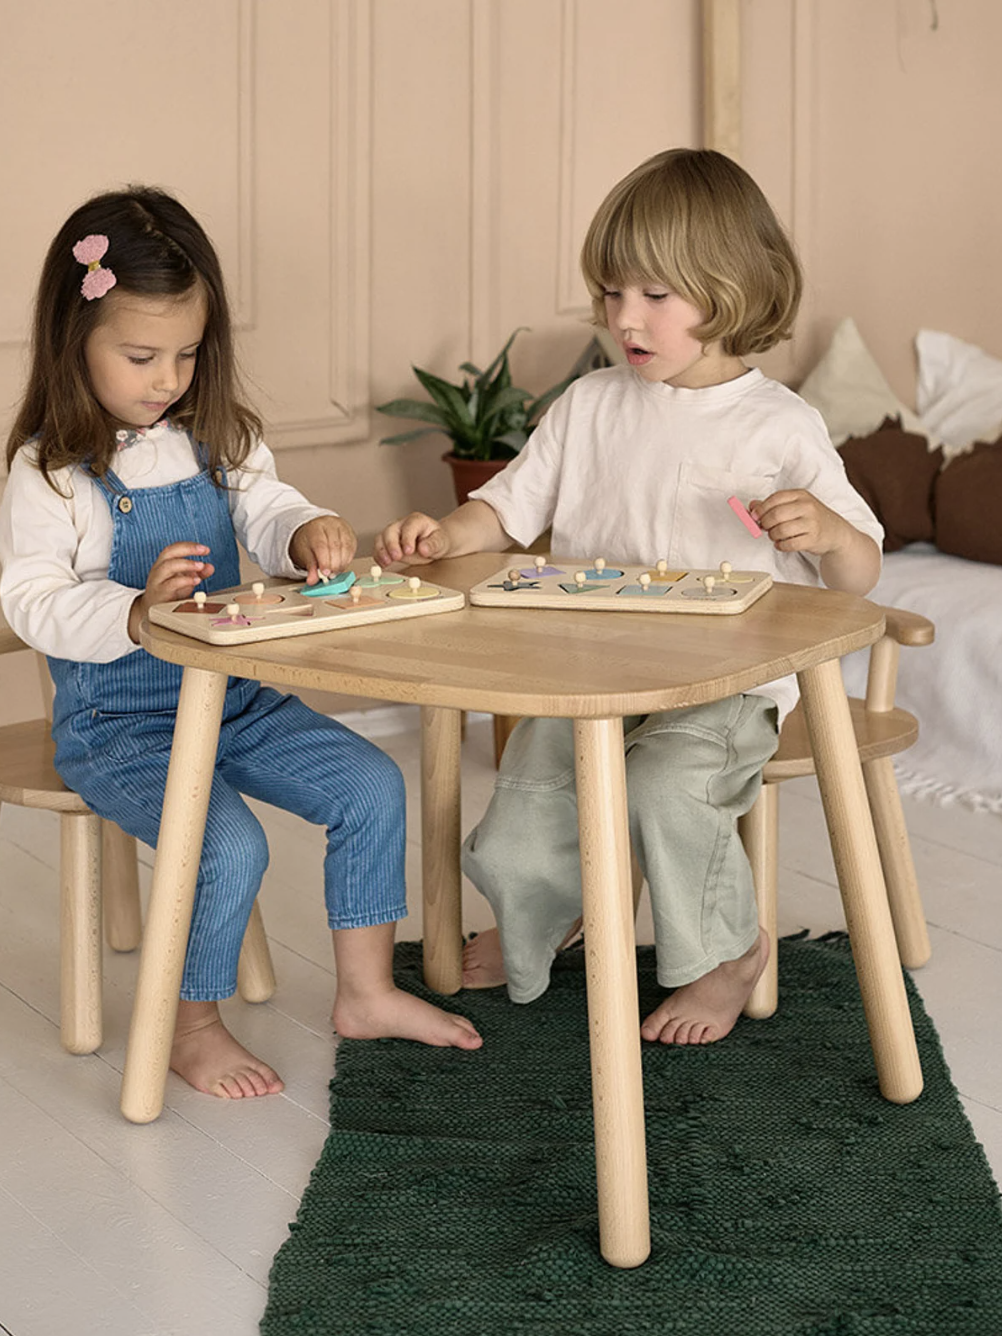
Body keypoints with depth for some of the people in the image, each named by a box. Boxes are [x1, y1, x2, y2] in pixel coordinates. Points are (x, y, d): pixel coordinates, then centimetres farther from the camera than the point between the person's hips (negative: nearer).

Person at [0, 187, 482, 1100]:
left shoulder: (217, 440, 6)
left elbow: (265, 516, 6)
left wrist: (309, 533, -19)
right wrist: (138, 611, -32)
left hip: (236, 697, 7)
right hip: (118, 721, -6)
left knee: (371, 785, -4)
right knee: (228, 843, -25)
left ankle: (366, 991, 10)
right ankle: (192, 1027, -1)